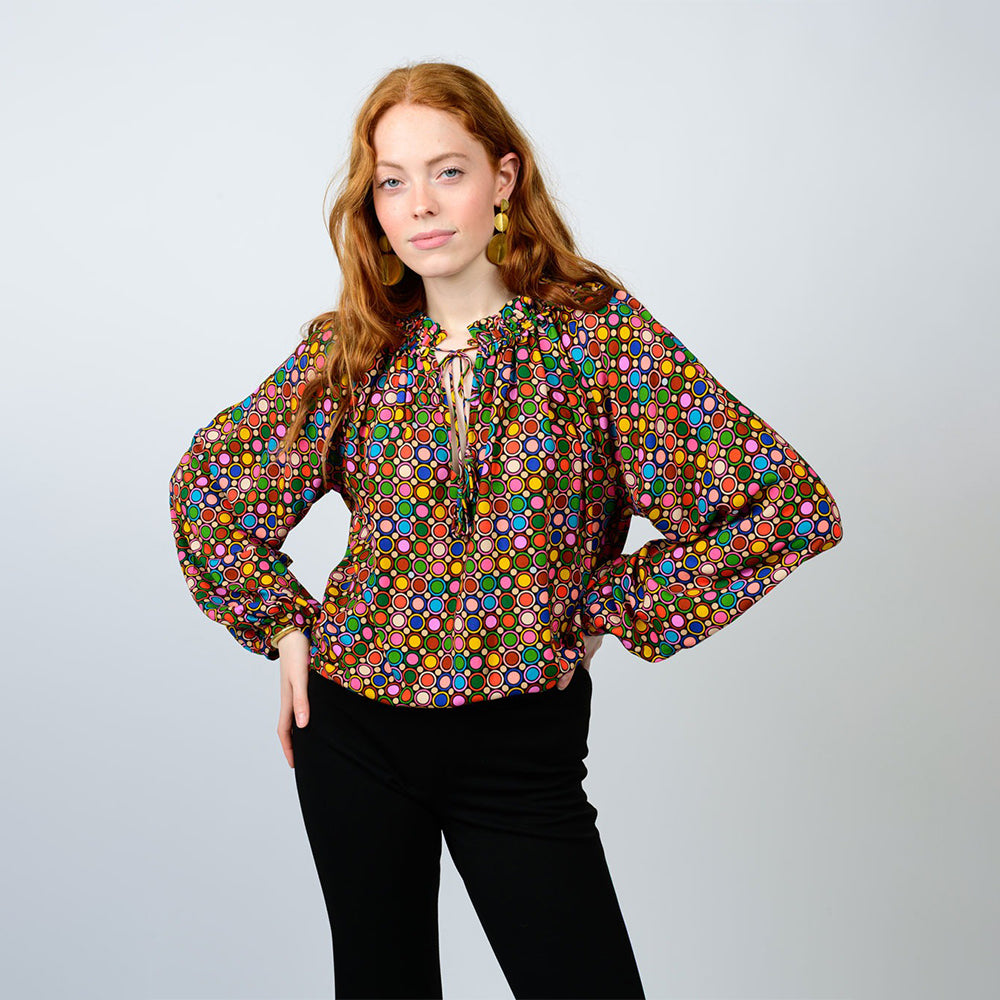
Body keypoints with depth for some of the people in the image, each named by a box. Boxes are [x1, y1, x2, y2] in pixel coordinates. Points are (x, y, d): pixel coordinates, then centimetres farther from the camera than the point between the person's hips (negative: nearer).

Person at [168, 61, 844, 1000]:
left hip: (523, 744, -2)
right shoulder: (348, 349, -1)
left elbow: (788, 503, -12)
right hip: (352, 727, 3)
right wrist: (279, 622, 3)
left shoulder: (597, 331, -10)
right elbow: (205, 483, 13)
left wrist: (606, 607, -9)